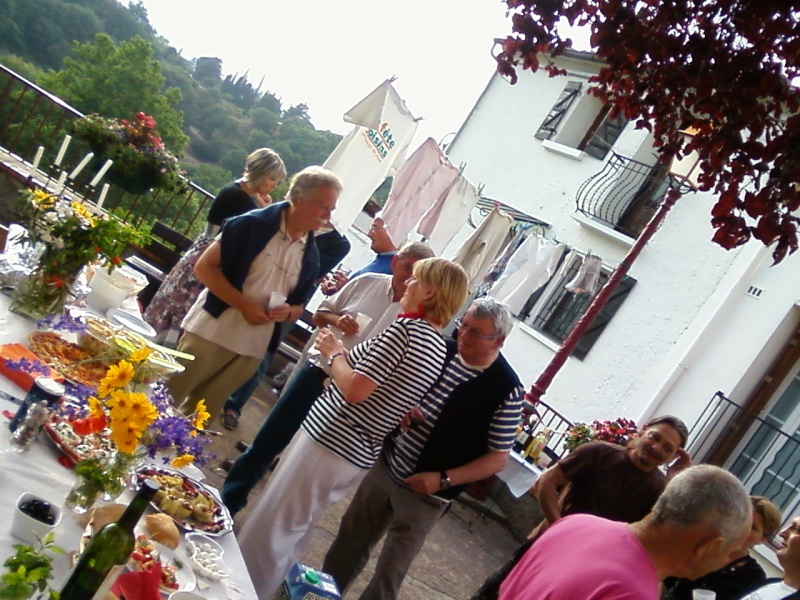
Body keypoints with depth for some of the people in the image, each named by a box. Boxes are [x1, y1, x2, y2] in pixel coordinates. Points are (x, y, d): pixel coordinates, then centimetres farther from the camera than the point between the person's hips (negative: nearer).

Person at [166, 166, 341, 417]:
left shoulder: (311, 256, 4)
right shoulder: (254, 224, -11)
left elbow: (298, 305, 14)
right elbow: (205, 267, -10)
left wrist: (287, 312, -10)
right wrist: (244, 305, -19)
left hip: (251, 349, 4)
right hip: (209, 332, -4)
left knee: (203, 412, 15)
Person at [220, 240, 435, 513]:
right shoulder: (367, 282, 0)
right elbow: (319, 315, 9)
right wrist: (336, 319, -11)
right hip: (317, 371, 3)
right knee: (268, 440, 8)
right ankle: (229, 499, 25)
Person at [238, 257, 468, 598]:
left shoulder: (406, 329, -18)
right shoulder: (439, 349, 8)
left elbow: (354, 390, -23)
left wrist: (333, 354, -6)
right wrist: (341, 353, 10)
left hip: (328, 439, -9)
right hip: (359, 456, 9)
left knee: (268, 526, 6)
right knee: (293, 532, 23)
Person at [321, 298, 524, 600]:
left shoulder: (507, 391, -18)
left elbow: (497, 458, -13)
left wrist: (442, 479, -21)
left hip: (425, 494, -5)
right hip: (385, 465, 5)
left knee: (390, 570, 9)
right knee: (351, 538, 20)